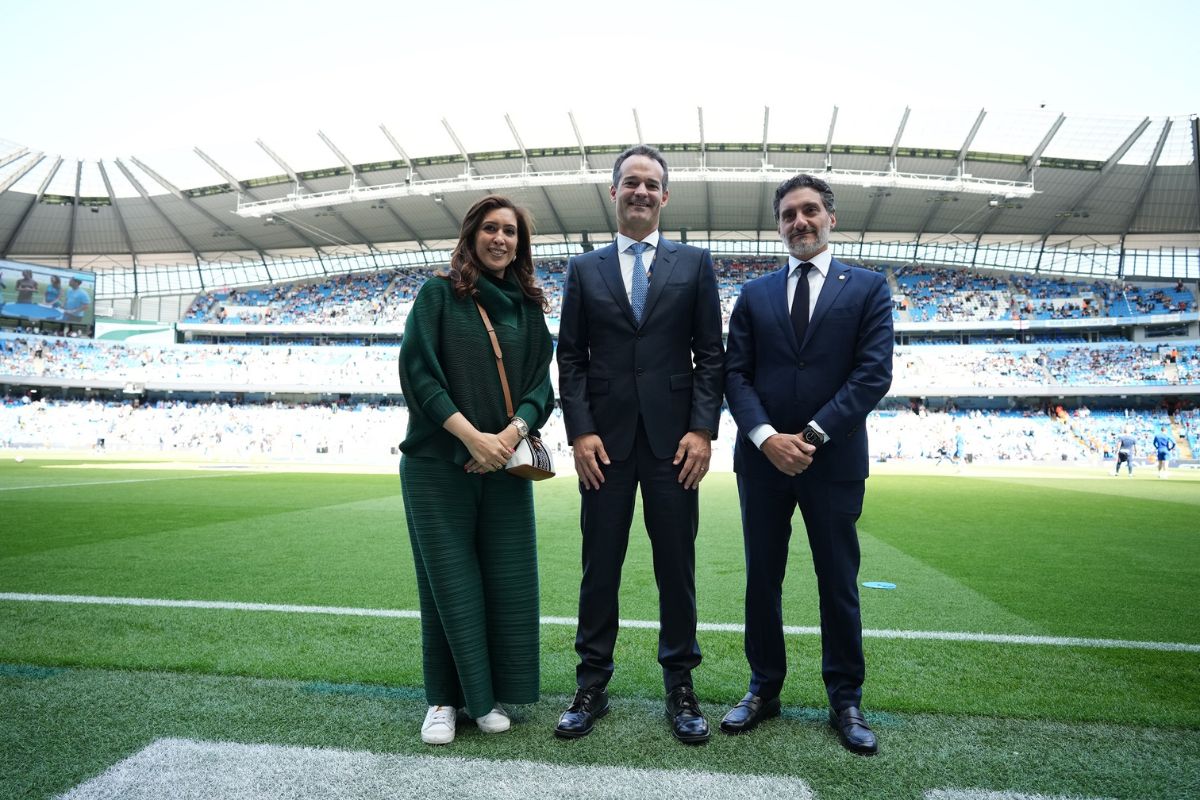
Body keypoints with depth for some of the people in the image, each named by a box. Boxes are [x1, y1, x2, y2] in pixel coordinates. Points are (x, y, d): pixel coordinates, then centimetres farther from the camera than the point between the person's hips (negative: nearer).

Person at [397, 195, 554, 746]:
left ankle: (490, 695, 22)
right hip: (439, 463, -3)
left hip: (505, 464, 3)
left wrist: (513, 432, -13)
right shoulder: (438, 293, 2)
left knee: (507, 578, 4)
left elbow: (540, 383, 7)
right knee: (449, 578, 2)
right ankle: (444, 699, 19)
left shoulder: (528, 307, 11)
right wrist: (472, 436, -15)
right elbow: (417, 369, -7)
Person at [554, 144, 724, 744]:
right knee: (599, 566, 7)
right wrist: (580, 432, -5)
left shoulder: (694, 263, 8)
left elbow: (710, 354, 4)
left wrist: (703, 429, -7)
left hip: (674, 439, 0)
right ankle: (591, 687, 21)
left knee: (676, 566, 7)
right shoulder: (585, 269, 10)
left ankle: (680, 687, 22)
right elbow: (570, 357, 6)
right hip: (604, 440, 1)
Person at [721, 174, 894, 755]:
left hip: (834, 460, -2)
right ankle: (764, 689, 25)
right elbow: (735, 374, 3)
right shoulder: (754, 294, 10)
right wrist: (766, 437, -13)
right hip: (762, 459, 2)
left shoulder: (868, 288, 4)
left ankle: (846, 700, 23)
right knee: (762, 579, 10)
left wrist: (812, 435, -14)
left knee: (839, 584, 7)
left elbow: (874, 373, -6)